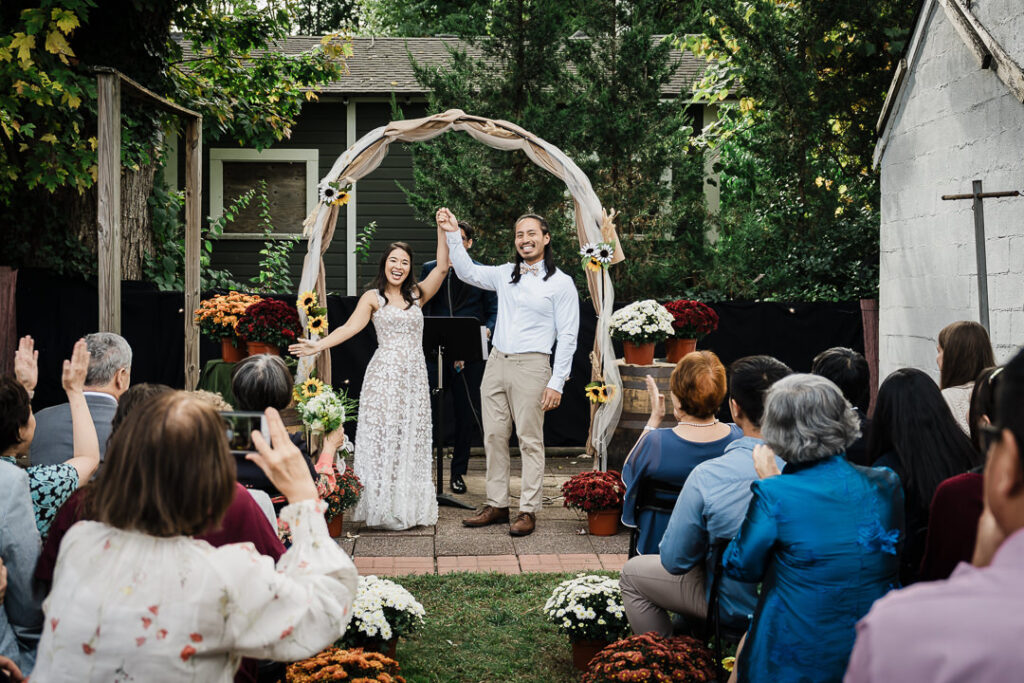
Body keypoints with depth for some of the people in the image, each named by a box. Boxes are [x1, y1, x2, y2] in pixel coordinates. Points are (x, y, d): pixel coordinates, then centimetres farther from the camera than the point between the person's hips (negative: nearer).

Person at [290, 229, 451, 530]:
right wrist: (317, 345, -21)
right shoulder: (373, 297, 4)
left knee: (411, 441, 5)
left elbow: (442, 267, 6)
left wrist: (443, 232, 0)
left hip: (415, 378, 4)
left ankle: (409, 508, 12)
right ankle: (382, 507, 0)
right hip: (384, 375, -3)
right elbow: (350, 327, -8)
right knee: (382, 440, -5)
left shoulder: (417, 295, 14)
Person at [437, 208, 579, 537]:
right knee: (494, 437, 8)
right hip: (496, 362, 6)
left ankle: (528, 511, 6)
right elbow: (468, 272, 16)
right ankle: (497, 505, 17)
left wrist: (556, 383, -11)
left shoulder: (561, 283, -2)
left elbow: (567, 337, -5)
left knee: (530, 440, -1)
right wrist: (453, 235, 3)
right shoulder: (505, 274, 13)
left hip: (531, 365, -5)